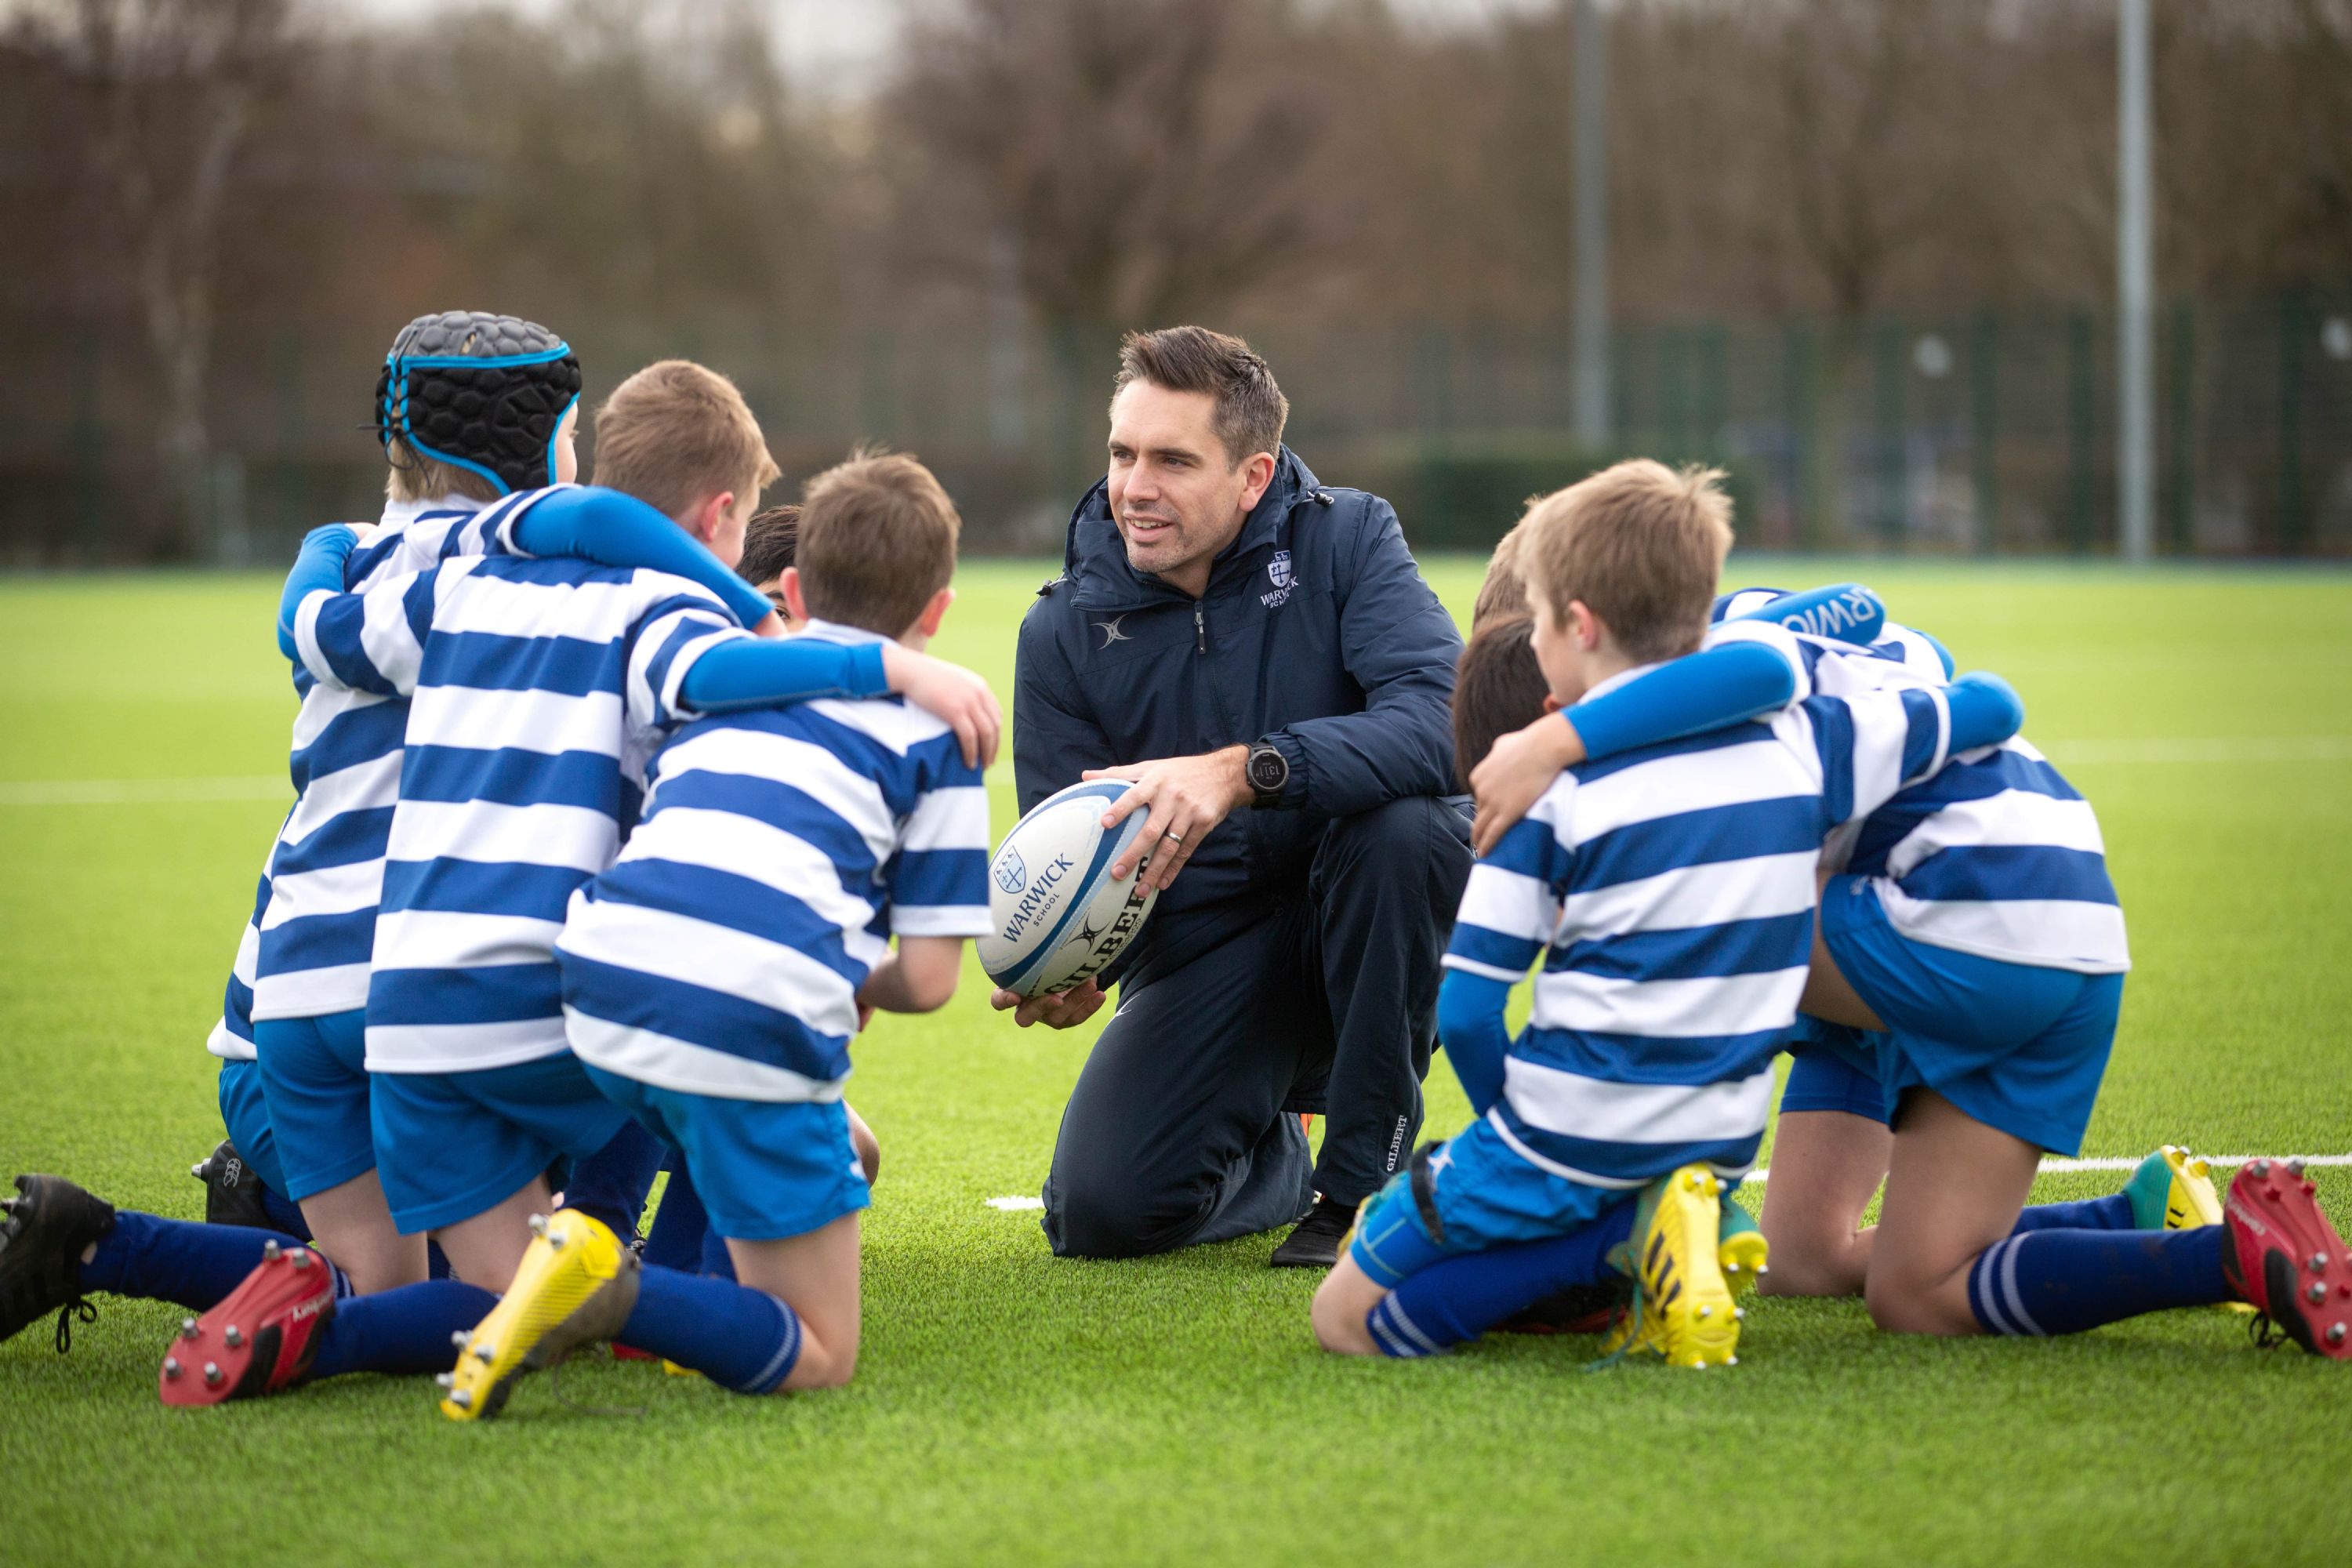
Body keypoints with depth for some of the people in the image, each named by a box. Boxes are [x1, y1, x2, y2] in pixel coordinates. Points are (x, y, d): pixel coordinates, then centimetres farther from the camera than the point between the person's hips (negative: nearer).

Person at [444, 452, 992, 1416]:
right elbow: (925, 981, 9)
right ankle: (617, 1293, -22)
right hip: (753, 1016, -6)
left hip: (604, 983, 6)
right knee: (821, 1359, 3)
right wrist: (858, 989, 31)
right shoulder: (933, 731, 15)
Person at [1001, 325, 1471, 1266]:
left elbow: (1443, 719, -28)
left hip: (1367, 928, -2)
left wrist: (1243, 771, -41)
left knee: (1403, 822, -36)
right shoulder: (1065, 631, -2)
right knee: (1099, 1209, -19)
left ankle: (1365, 1177, -17)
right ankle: (1275, 1159, 19)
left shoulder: (1343, 541, -10)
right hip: (1203, 951, 2)